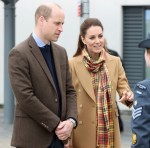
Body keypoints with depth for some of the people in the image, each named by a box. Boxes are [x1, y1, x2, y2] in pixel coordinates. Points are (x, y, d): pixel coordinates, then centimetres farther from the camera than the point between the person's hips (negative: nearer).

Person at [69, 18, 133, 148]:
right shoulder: (72, 64, -6)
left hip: (109, 129, 3)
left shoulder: (115, 62, 4)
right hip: (83, 130, -3)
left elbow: (124, 89, 4)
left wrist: (128, 96, -20)